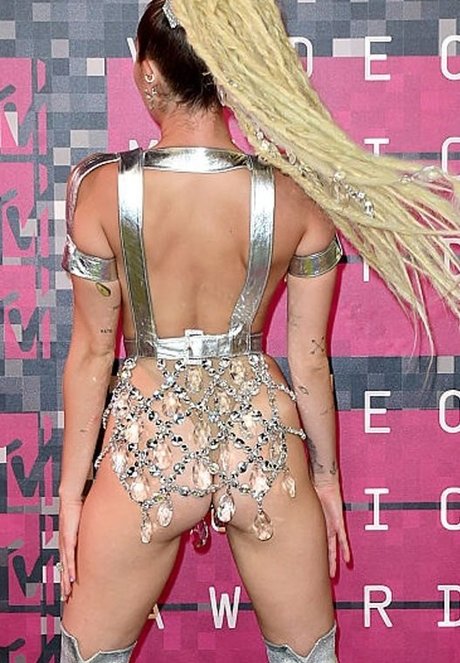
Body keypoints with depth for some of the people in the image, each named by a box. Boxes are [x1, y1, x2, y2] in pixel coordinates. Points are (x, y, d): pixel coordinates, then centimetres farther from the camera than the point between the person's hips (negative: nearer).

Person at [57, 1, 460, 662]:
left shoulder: (102, 190, -14)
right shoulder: (299, 198, -10)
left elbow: (92, 353, -7)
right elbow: (310, 361, -2)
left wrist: (72, 486, 6)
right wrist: (327, 473, 13)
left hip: (151, 437, -1)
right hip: (262, 435, 2)